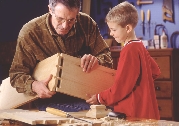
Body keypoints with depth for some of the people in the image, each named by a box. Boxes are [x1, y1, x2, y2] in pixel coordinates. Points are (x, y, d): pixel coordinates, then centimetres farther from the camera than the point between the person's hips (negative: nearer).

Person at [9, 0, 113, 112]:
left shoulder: (87, 23, -3)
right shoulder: (30, 32, -9)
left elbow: (107, 58, 3)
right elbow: (16, 75, -6)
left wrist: (96, 61, -22)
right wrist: (34, 85, -29)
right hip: (49, 102, -4)